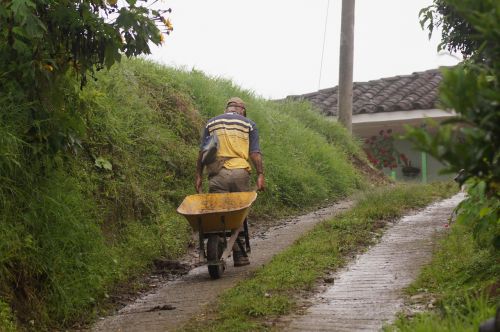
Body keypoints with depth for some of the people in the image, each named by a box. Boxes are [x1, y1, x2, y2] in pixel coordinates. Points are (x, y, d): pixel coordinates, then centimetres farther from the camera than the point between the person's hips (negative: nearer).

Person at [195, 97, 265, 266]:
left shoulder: (211, 123, 14)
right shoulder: (249, 125, 11)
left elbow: (202, 152, 9)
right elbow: (255, 153, 2)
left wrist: (199, 176, 11)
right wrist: (260, 175, 1)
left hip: (218, 174, 0)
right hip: (240, 172, 0)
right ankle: (239, 255, 10)